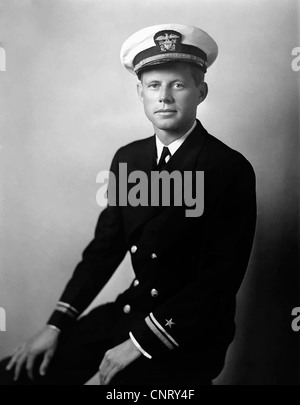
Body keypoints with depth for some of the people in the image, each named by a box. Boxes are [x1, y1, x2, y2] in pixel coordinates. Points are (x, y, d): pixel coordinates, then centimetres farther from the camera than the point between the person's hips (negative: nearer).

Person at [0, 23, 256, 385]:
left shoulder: (231, 169, -15)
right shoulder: (127, 158, 2)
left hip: (190, 333, -4)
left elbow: (221, 276, -17)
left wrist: (141, 343, -17)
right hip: (131, 310, 5)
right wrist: (57, 325, -2)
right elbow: (105, 246, 5)